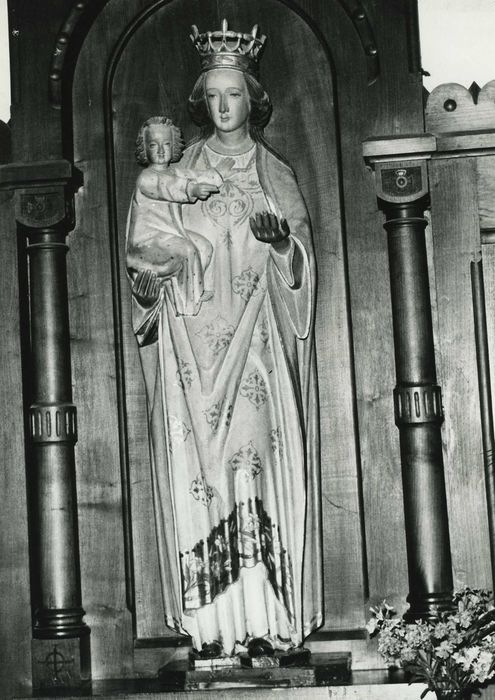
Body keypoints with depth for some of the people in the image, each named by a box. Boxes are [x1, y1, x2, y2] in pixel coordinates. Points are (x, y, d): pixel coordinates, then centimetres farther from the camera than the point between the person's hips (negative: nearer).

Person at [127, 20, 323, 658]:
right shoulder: (180, 175, 14)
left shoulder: (275, 175, 13)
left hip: (257, 347, 0)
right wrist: (148, 285, -9)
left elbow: (302, 263, 9)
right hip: (194, 346, 1)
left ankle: (265, 620, -7)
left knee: (257, 463, -9)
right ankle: (215, 624, -5)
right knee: (200, 473, -7)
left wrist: (281, 241, -12)